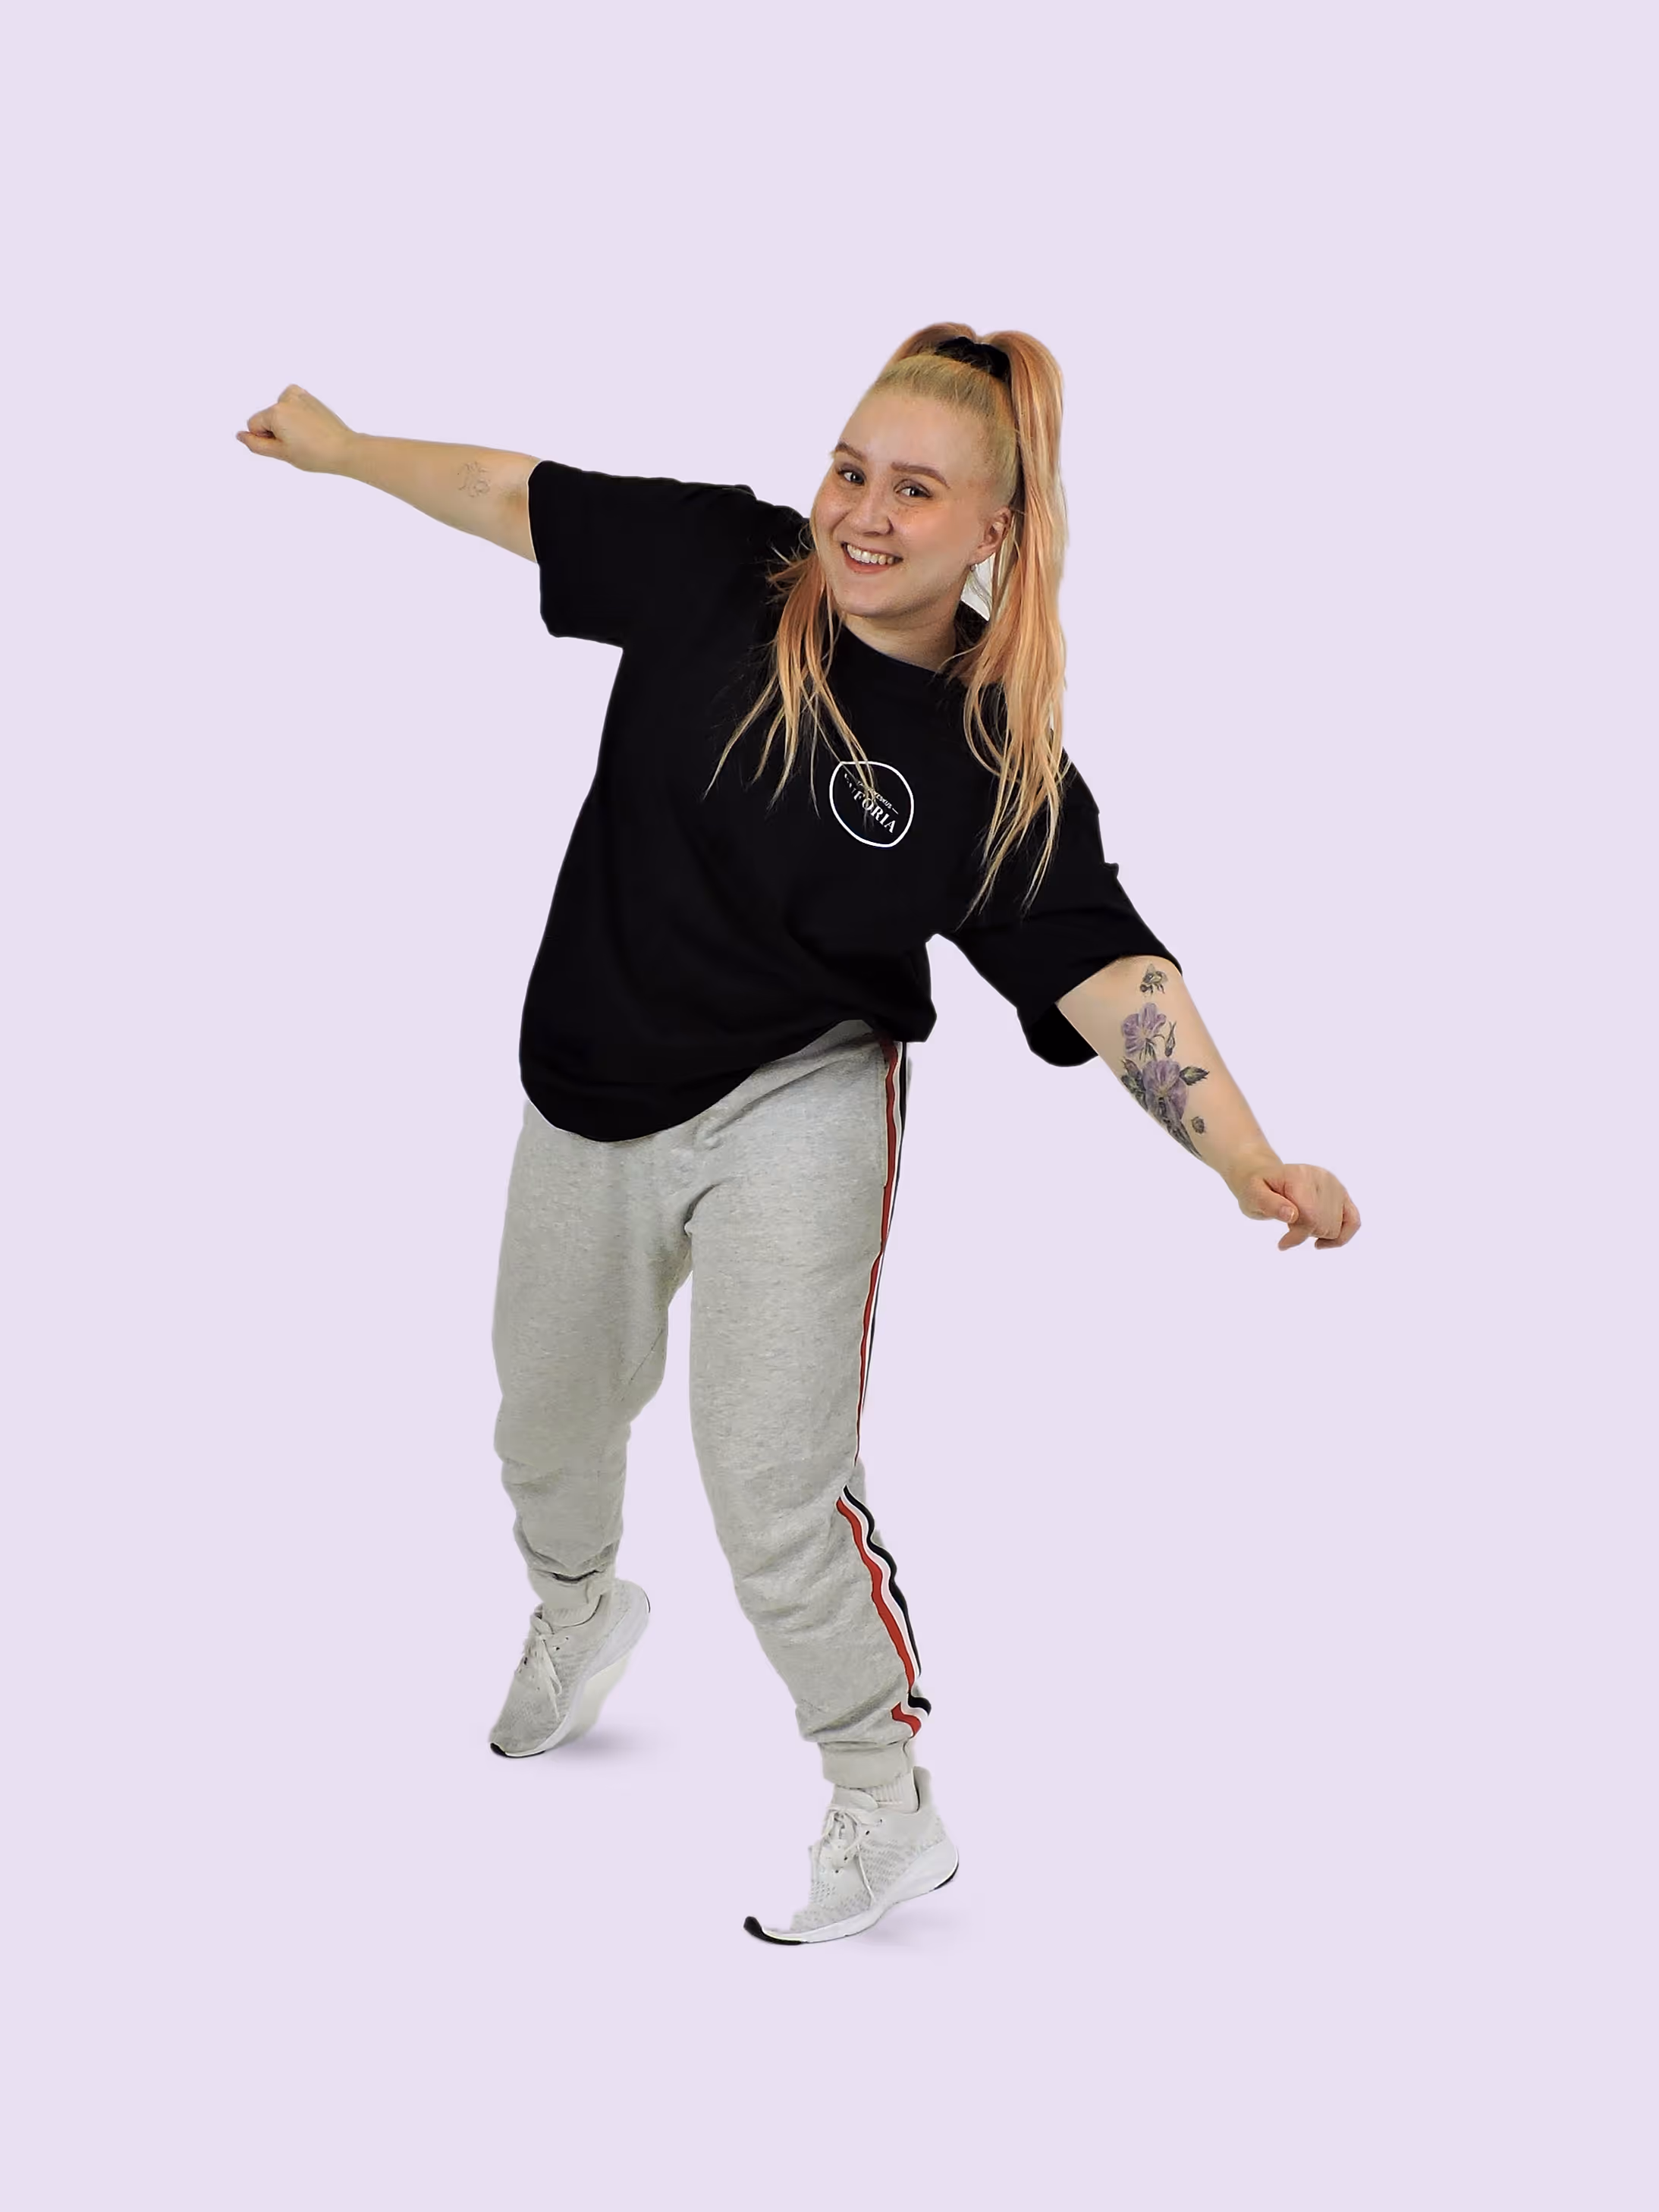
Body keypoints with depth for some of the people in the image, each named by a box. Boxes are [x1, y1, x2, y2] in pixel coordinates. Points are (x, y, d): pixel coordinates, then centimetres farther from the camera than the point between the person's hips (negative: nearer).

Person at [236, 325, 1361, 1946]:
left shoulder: (1002, 762, -19)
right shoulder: (719, 565, -12)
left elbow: (1107, 974, -24)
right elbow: (521, 498, 3)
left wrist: (1250, 1164, -37)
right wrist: (339, 448, 15)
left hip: (794, 1113, -4)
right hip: (594, 1095, 4)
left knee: (775, 1492, -9)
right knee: (547, 1419, 23)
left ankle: (888, 1809, 12)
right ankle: (577, 1611, 58)